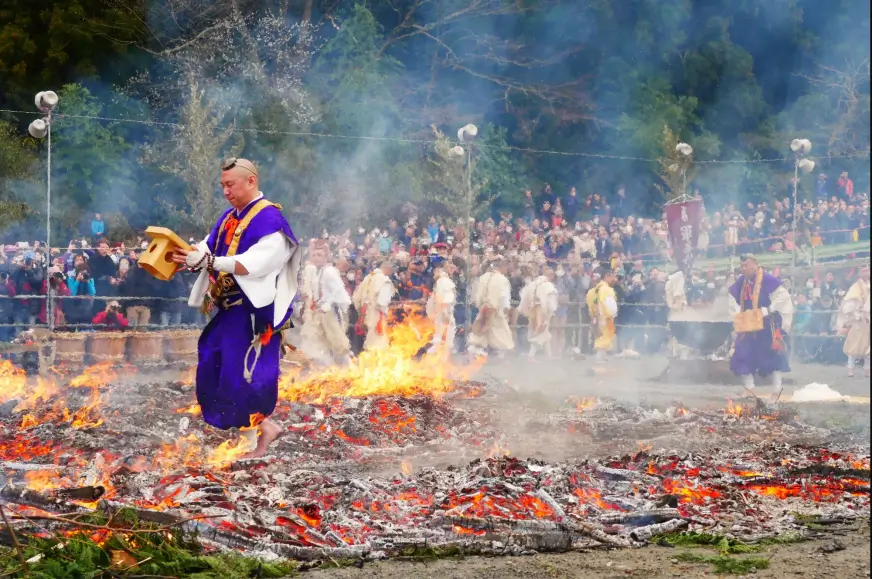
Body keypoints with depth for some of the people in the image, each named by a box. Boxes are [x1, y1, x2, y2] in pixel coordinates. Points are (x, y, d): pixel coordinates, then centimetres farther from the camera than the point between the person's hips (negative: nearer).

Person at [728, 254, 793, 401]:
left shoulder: (767, 280, -16)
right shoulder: (740, 282, 3)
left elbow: (782, 297, -15)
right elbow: (734, 301, 17)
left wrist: (765, 311, -20)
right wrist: (739, 313, -1)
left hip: (766, 326, -6)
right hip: (748, 326, 6)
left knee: (772, 355, 1)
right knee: (743, 356, 2)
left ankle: (776, 389, 13)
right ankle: (749, 389, 11)